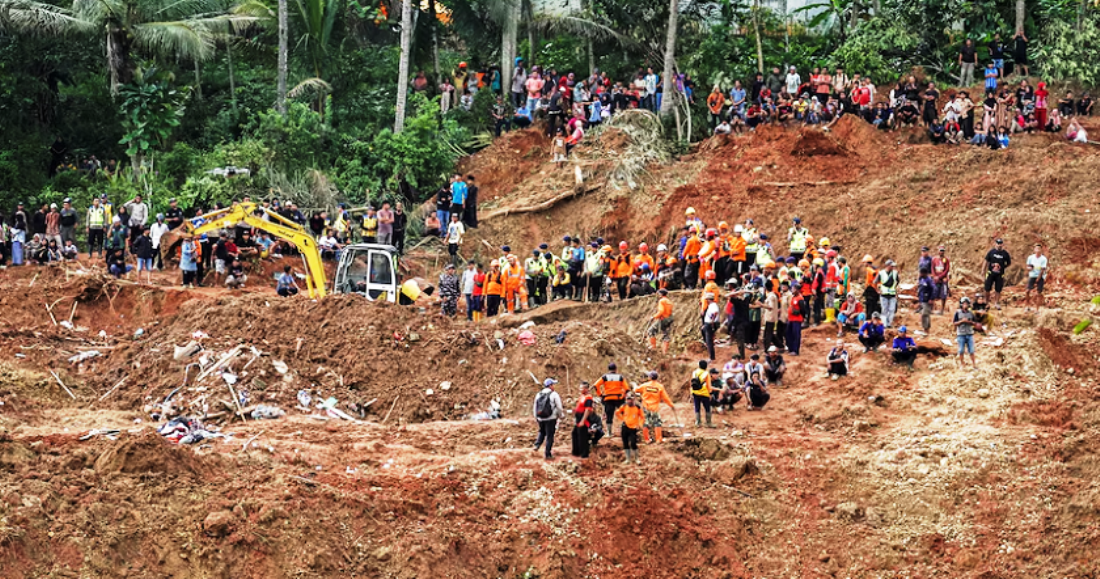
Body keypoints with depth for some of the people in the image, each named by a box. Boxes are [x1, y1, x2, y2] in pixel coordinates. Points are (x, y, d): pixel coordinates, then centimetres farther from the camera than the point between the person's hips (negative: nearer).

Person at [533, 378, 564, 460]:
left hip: (540, 419, 5)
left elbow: (535, 407, 12)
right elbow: (559, 407, -7)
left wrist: (536, 418, 23)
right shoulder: (554, 395, -9)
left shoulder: (538, 395, 6)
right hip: (551, 419, -5)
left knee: (542, 432, 29)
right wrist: (559, 415, 12)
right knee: (549, 436, 3)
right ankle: (548, 454, 5)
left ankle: (537, 445, 8)